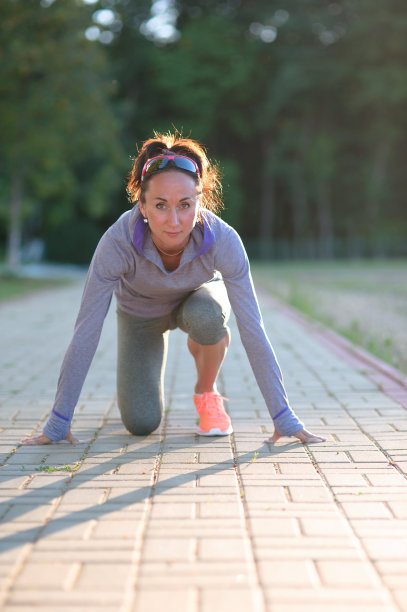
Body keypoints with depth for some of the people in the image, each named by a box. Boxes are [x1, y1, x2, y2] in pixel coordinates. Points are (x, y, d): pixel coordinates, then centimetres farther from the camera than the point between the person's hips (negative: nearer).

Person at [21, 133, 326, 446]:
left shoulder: (223, 240, -37)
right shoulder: (118, 242, -38)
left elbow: (252, 330, -32)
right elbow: (86, 333, -32)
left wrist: (284, 418, -32)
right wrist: (57, 424, -28)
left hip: (196, 299, 0)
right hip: (140, 311, 0)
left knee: (207, 315, -36)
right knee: (141, 423, -11)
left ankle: (207, 393, -6)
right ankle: (144, 377, 25)